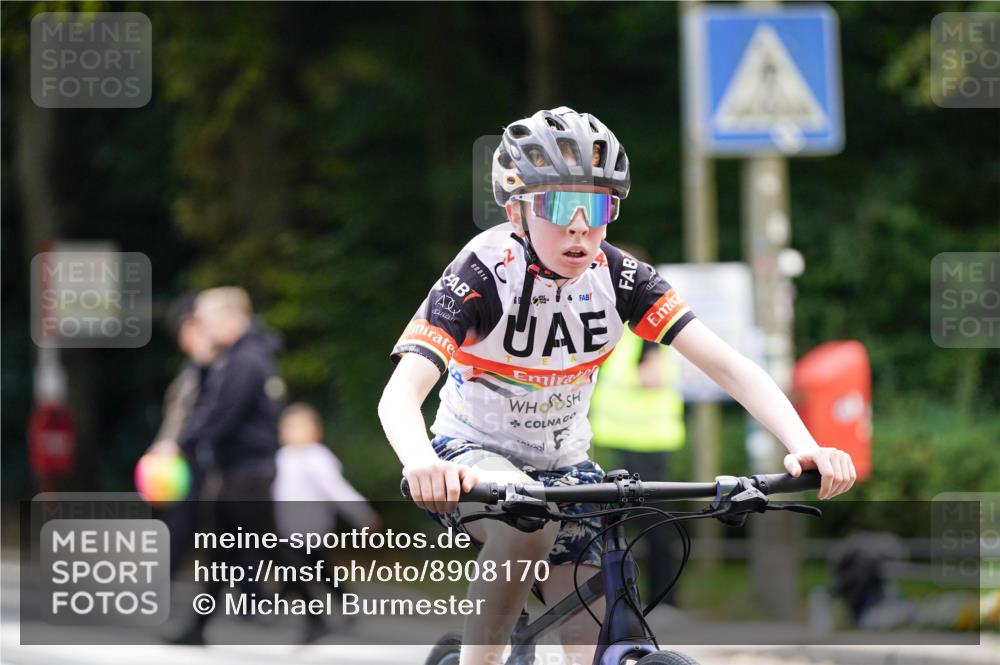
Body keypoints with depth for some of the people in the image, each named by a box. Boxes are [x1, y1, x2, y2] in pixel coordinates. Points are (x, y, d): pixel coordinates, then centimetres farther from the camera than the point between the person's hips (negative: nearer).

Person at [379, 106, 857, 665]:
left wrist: (805, 448, -38)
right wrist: (423, 466, -60)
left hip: (564, 467, 4)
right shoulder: (484, 273, -24)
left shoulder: (618, 277, -14)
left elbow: (729, 366, -20)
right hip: (475, 458, -4)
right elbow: (400, 394, -36)